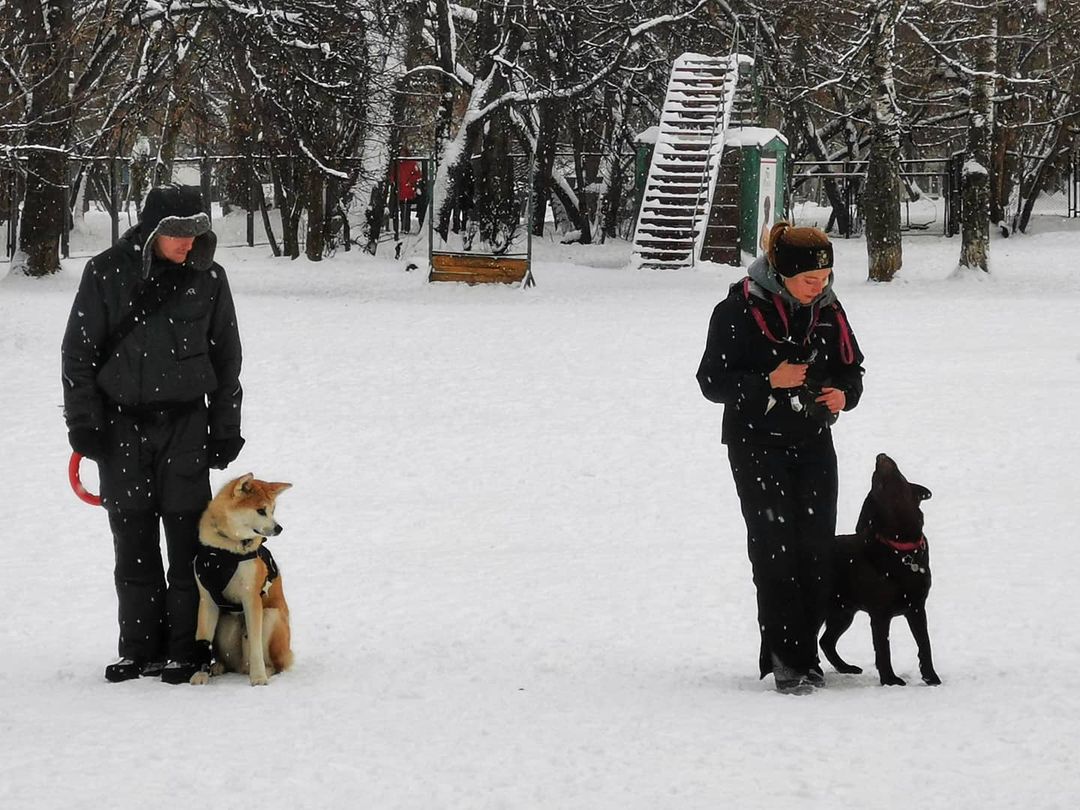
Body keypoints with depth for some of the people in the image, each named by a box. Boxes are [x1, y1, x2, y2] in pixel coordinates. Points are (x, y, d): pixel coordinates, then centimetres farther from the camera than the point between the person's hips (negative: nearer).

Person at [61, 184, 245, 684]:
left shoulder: (207, 278, 2)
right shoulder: (107, 274, -3)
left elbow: (226, 358, 10)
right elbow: (79, 351, 3)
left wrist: (225, 429, 7)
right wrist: (83, 421, -2)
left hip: (184, 423, 0)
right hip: (120, 423, 0)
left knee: (187, 538, -4)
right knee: (133, 541, 4)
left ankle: (185, 651, 3)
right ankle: (140, 648, 13)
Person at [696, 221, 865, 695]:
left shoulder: (828, 310, 4)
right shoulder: (739, 312, -12)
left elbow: (851, 368, 17)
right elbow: (712, 381, -10)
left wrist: (844, 394, -6)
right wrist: (769, 381, -23)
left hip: (814, 444, 5)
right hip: (757, 446, -5)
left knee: (817, 550, 1)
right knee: (774, 549, -9)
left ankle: (804, 653, 12)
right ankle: (784, 659, -6)